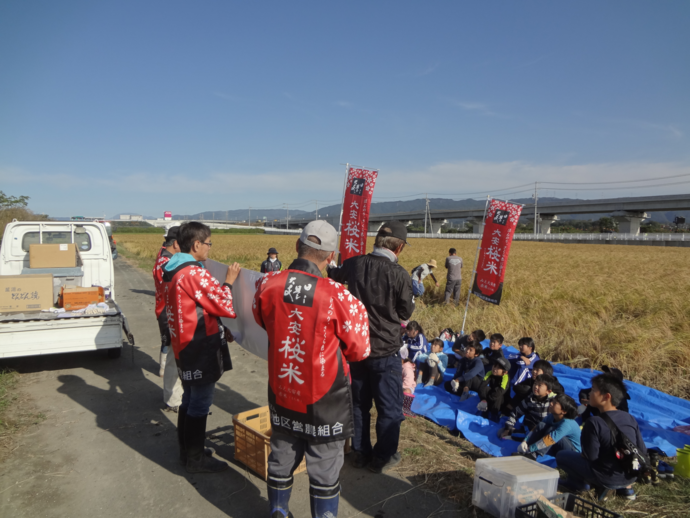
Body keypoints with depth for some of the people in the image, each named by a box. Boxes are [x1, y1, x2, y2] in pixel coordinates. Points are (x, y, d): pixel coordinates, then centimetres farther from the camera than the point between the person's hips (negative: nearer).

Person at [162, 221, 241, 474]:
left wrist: (219, 330, 15)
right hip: (201, 350, -10)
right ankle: (196, 459, 17)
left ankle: (186, 450, 35)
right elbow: (225, 307, -19)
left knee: (189, 399, 21)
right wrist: (229, 281, -4)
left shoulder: (172, 271, 9)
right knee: (200, 404, 4)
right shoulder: (195, 274, -22)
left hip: (184, 346, 10)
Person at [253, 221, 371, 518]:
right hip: (324, 402, -4)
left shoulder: (267, 285, -13)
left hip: (281, 394, 5)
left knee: (281, 460, 24)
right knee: (325, 470, 15)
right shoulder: (339, 298, -25)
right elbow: (359, 351, -11)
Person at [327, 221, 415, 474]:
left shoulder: (354, 264, -6)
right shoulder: (400, 275, -20)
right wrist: (412, 298, 12)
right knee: (389, 407, 13)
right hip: (386, 351, -5)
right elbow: (405, 313, -7)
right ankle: (383, 458, 25)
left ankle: (360, 452, 33)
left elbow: (334, 275, 17)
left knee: (359, 403, 20)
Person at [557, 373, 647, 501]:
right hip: (631, 476, 6)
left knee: (561, 456, 3)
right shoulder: (630, 418, -3)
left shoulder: (595, 422, -22)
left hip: (608, 478, -6)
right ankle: (625, 487, 21)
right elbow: (642, 451, 3)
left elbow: (590, 455, -18)